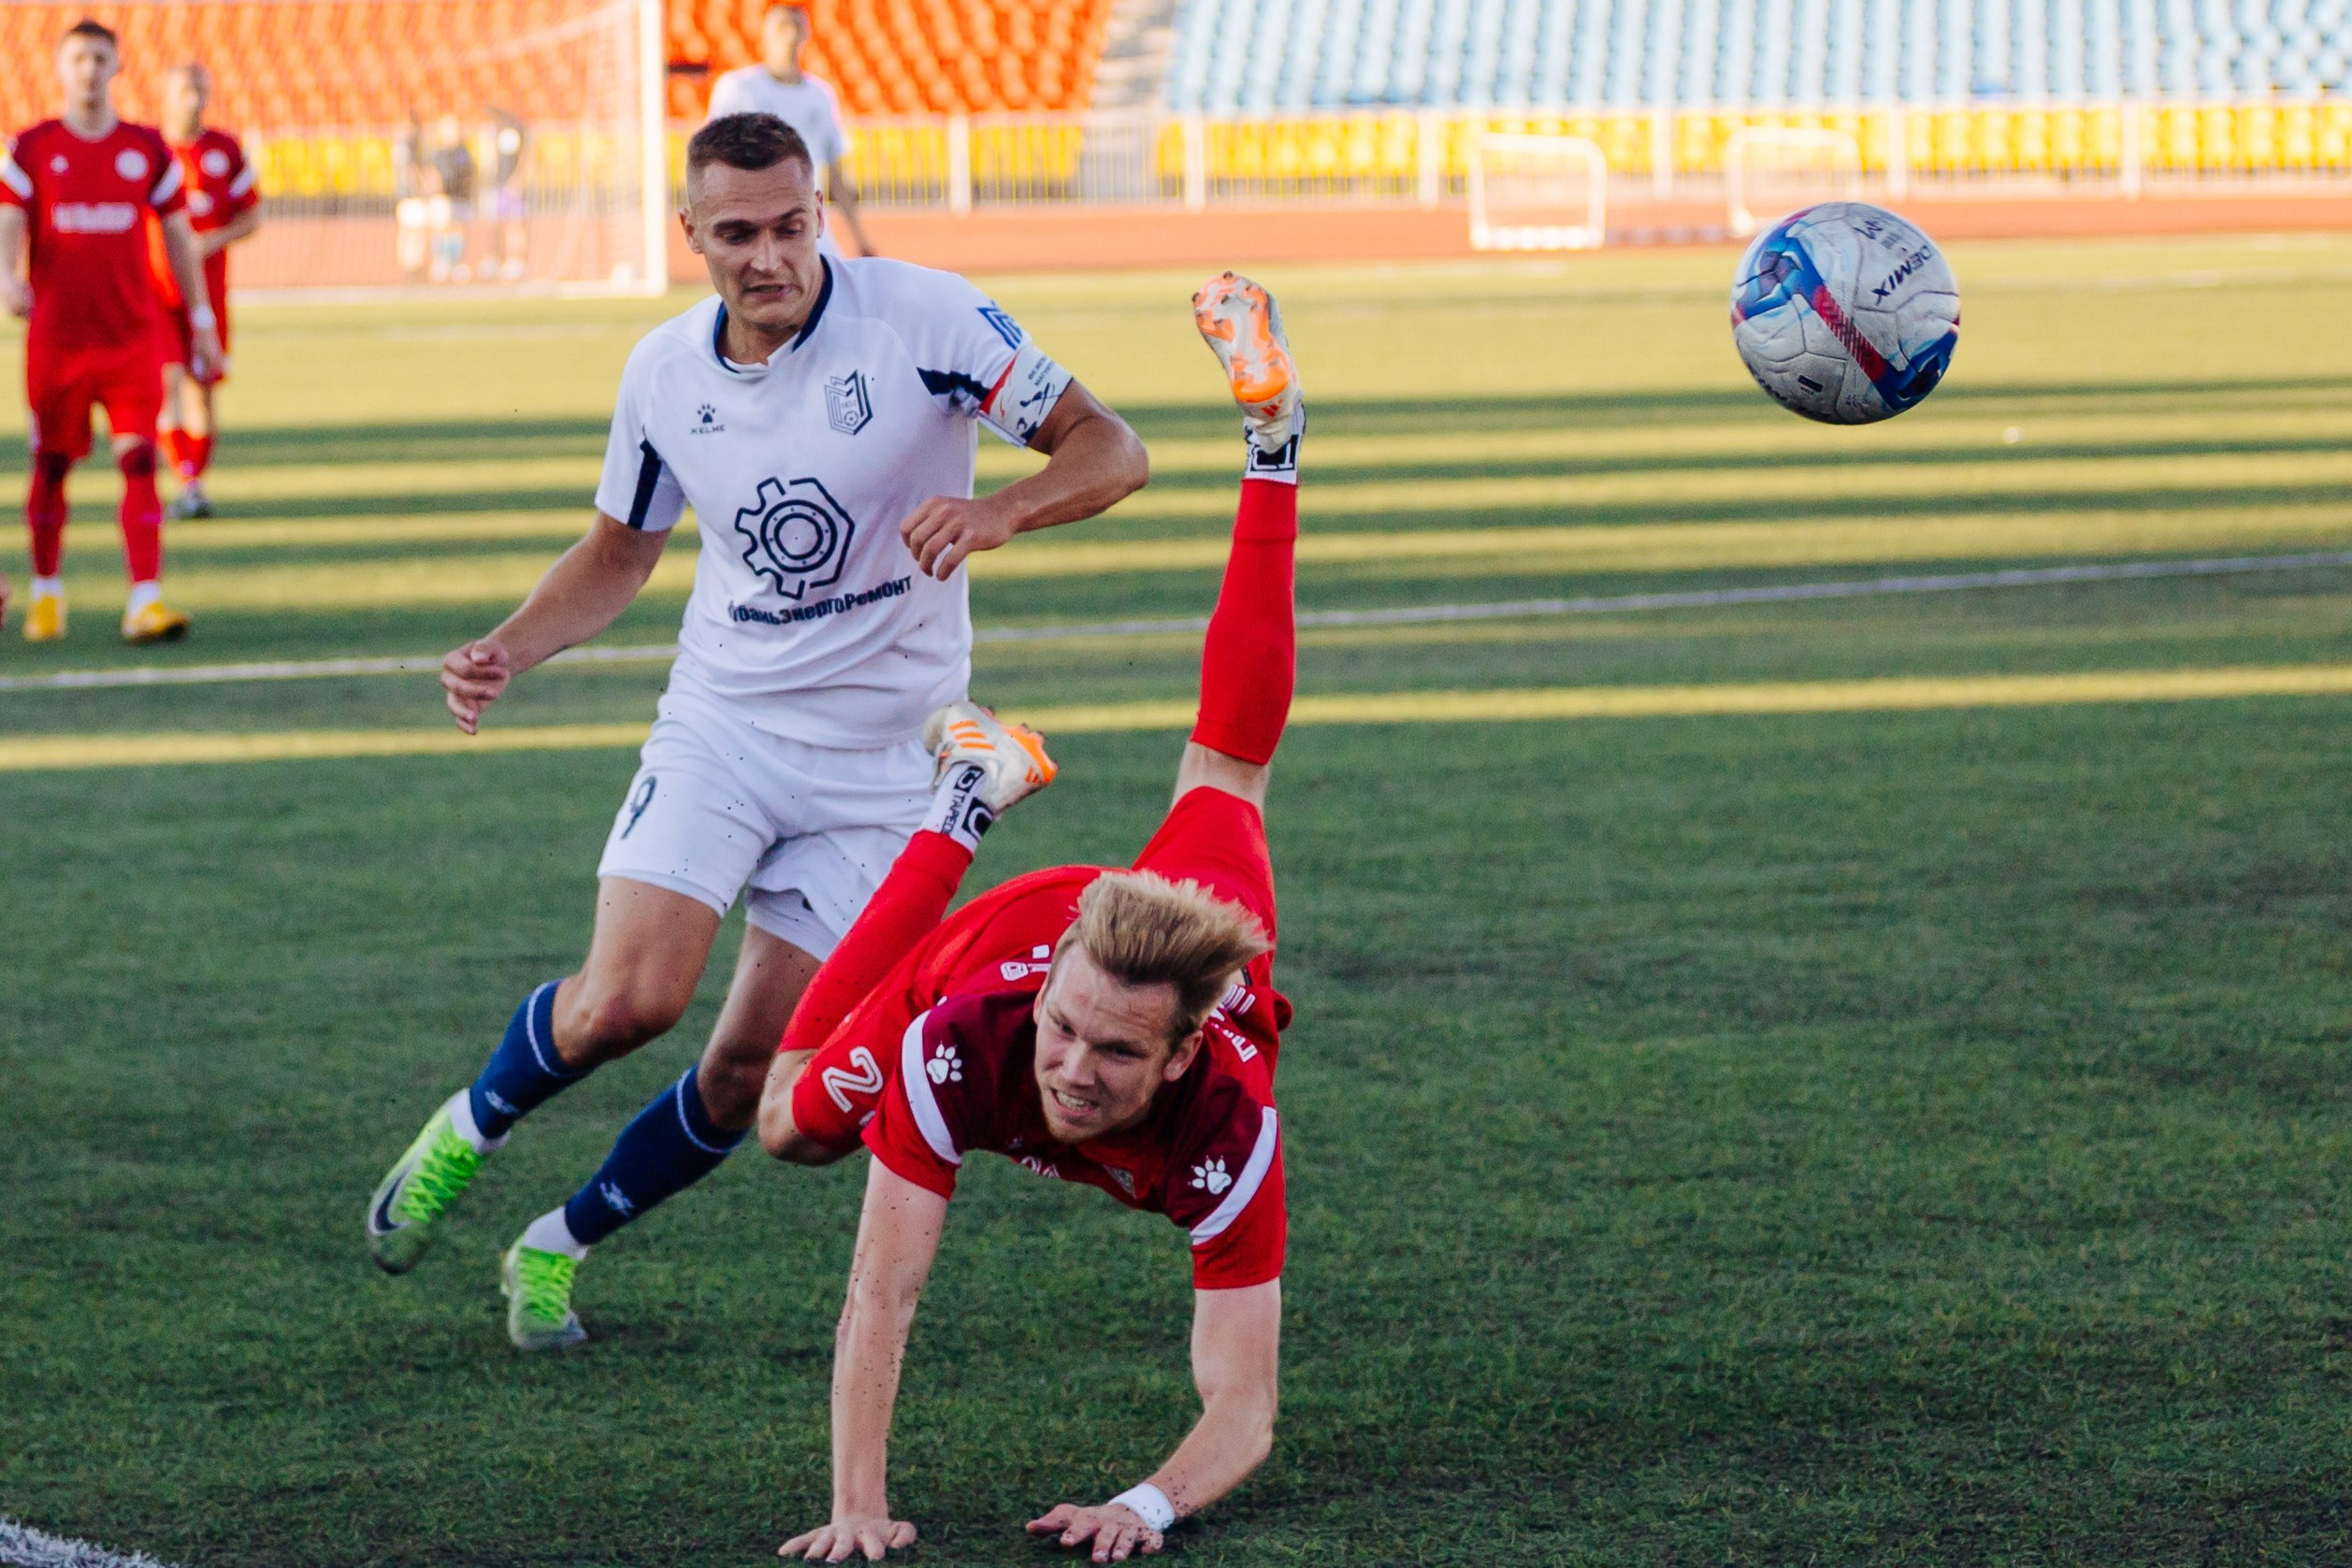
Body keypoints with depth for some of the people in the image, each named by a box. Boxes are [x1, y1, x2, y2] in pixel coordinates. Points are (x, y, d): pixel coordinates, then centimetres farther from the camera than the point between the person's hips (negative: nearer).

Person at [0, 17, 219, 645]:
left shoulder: (147, 149, 7)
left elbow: (178, 236, 12)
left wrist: (201, 320, 10)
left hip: (134, 336, 0)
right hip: (56, 336, 0)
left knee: (138, 460, -11)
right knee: (51, 466, 8)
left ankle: (146, 600, -17)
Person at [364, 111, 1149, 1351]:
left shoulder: (925, 318, -14)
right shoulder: (666, 372, -3)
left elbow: (1108, 448, -13)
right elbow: (619, 553, 13)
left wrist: (995, 514, -33)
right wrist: (506, 652, -4)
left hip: (875, 760, -1)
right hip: (719, 725, 1)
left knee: (752, 1073, -1)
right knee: (629, 1001, -19)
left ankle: (559, 1247, 22)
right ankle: (469, 1127, 12)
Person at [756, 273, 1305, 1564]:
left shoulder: (1228, 1129, -48)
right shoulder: (962, 1033, -47)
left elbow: (1243, 1413, -43)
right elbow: (880, 1298, -41)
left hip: (1191, 925, 1)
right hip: (1011, 924, 0)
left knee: (1219, 776, 32)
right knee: (791, 1126, 23)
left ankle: (1271, 438, 50)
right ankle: (968, 797, 33)